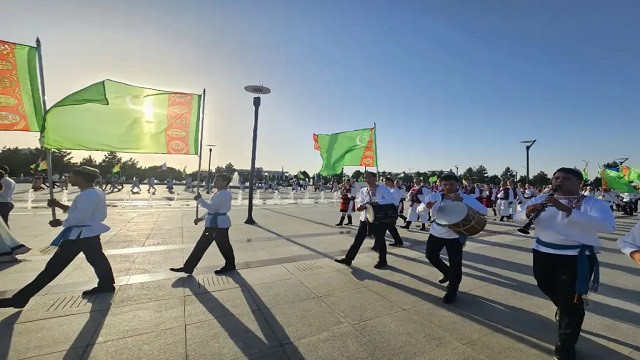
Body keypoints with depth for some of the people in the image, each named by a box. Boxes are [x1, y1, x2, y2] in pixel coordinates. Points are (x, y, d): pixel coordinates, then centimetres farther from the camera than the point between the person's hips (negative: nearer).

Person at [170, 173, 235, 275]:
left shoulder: (224, 194, -18)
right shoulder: (220, 193, 17)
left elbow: (213, 208, -24)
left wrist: (200, 200, -18)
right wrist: (202, 218, 20)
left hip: (219, 224, -11)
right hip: (213, 224, 11)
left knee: (223, 246, 5)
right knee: (201, 245, 12)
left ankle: (230, 265, 26)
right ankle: (188, 267, 19)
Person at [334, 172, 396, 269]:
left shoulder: (382, 188, -5)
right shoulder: (363, 191, 10)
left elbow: (392, 199, -16)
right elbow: (360, 204, 2)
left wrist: (378, 202, -26)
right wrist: (365, 205, -22)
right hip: (365, 218, 5)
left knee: (379, 239, 9)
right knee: (358, 239, 7)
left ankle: (382, 261, 29)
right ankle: (348, 259, 13)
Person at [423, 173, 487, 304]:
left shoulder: (466, 198, -13)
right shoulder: (434, 197, -8)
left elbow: (484, 210, -23)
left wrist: (462, 199, -35)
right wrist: (427, 207, -32)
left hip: (455, 235, -3)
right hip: (436, 232, 3)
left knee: (455, 264, -1)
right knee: (430, 255, 12)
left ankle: (452, 291, 22)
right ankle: (447, 273, 41)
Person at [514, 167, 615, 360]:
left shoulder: (594, 203, -8)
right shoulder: (540, 200, 2)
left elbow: (608, 226, -25)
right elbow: (517, 218, -1)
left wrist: (566, 209, -35)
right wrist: (528, 213, -25)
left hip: (577, 258, -4)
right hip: (543, 254, 4)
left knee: (571, 303, 3)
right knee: (548, 289, 23)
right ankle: (563, 308, 57)